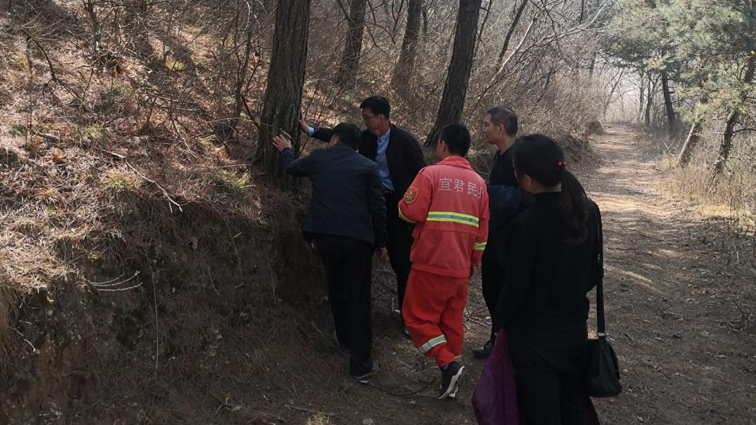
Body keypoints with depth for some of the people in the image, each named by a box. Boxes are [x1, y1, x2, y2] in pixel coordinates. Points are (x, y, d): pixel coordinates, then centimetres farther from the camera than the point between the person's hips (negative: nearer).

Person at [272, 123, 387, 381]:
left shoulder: (319, 158, 9)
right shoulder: (367, 166, 3)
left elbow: (292, 168, 29)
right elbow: (377, 207, 0)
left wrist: (286, 150, 50)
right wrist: (381, 242, 11)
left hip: (325, 236, 2)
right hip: (358, 239, -2)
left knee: (336, 288, 25)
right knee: (359, 299, 4)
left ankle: (344, 336, 44)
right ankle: (360, 364, 5)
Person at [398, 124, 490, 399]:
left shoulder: (431, 174, -10)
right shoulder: (478, 182, 9)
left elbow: (410, 212, -16)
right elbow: (482, 230, 12)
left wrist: (403, 204, 6)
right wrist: (474, 262, 22)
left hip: (430, 265, -6)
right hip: (461, 269, 6)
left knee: (419, 317, 6)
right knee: (452, 322, 15)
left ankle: (448, 363, -10)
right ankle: (450, 381, 19)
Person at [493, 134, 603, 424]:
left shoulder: (526, 224, -26)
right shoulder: (589, 210, -7)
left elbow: (516, 287, -18)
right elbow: (595, 271, 4)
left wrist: (501, 324, 0)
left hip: (535, 338, -5)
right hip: (576, 331, 6)